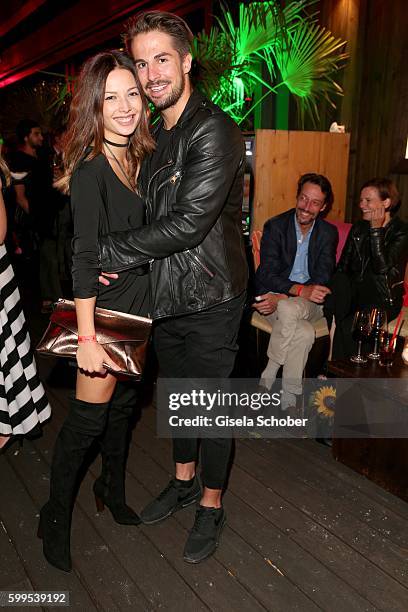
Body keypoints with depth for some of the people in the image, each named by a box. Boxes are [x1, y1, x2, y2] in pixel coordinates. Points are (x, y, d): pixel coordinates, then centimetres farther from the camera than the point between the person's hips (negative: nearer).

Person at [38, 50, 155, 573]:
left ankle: (112, 490, 42)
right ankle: (55, 518, 25)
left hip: (140, 305, 8)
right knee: (87, 417, 1)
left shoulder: (140, 158, 6)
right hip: (105, 309, -7)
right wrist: (87, 337, -23)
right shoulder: (90, 170, -17)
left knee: (123, 405, 20)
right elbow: (84, 258, -22)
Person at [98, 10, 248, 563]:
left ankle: (211, 507, 29)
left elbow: (190, 223, -25)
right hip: (166, 295, 8)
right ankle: (183, 481, 43)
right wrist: (113, 257, -5)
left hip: (209, 299, -8)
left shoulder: (213, 130, -16)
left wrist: (108, 250, -19)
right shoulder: (155, 134, 11)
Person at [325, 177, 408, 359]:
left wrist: (376, 230, -16)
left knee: (349, 326, -32)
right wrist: (337, 287, -14)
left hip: (384, 299, -4)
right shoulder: (359, 227, 12)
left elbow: (382, 268, -19)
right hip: (356, 290, 4)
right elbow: (342, 266, 6)